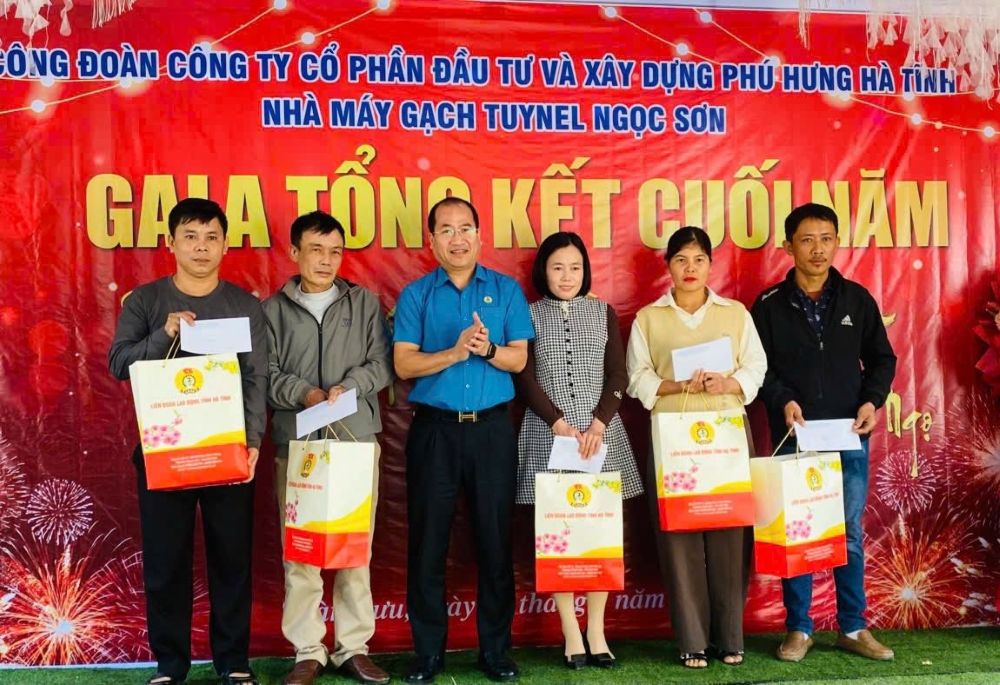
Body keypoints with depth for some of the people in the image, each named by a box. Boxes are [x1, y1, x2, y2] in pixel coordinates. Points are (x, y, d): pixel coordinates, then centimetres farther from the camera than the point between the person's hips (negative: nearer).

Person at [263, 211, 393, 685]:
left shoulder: (365, 303, 11)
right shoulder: (273, 309, 9)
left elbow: (382, 365, 3)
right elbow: (265, 374, 1)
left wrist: (346, 388, -13)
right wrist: (305, 394, -15)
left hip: (357, 438, 1)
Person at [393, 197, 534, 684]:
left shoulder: (506, 290, 6)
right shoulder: (416, 294, 4)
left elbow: (519, 358, 2)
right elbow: (404, 364, -4)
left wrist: (487, 349, -17)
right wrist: (455, 352, -17)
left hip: (492, 428, 1)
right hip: (433, 428, 0)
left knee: (495, 537, 5)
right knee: (428, 540, 3)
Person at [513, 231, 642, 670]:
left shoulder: (603, 313, 10)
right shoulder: (529, 315, 5)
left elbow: (618, 377, 5)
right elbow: (525, 379, -2)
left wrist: (598, 424, -9)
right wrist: (561, 425, -11)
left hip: (601, 432, 2)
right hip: (549, 434, -2)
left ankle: (596, 632, 10)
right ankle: (571, 634, 7)